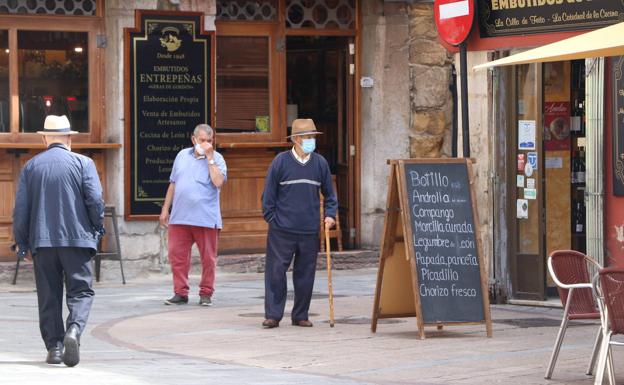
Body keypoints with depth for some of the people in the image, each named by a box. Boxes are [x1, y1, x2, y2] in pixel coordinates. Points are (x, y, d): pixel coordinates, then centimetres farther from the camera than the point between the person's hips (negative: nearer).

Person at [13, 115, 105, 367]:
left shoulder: (31, 166, 7)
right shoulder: (83, 163, 0)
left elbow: (21, 208, 5)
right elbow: (95, 200, -8)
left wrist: (21, 242, 12)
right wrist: (98, 228, 7)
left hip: (42, 241, 2)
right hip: (77, 238, -2)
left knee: (48, 296, 9)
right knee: (80, 291, 1)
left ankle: (54, 346, 6)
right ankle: (74, 330, -24)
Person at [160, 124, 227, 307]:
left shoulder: (216, 159, 1)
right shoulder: (182, 156, 13)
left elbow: (218, 182, -17)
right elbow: (173, 184, 19)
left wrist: (209, 157, -14)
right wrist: (165, 208, 16)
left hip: (206, 218, -3)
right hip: (180, 216, 3)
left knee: (208, 258, 2)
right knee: (177, 256, 2)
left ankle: (206, 293, 12)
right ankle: (180, 293, 10)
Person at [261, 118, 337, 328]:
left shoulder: (320, 163, 6)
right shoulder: (281, 161, -3)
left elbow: (329, 193, 16)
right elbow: (269, 193, 1)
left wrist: (330, 214, 3)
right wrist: (271, 218, -2)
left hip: (310, 230, 3)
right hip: (282, 230, -3)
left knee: (305, 274, 7)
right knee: (276, 271, -4)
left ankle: (300, 315, 17)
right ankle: (273, 315, 3)